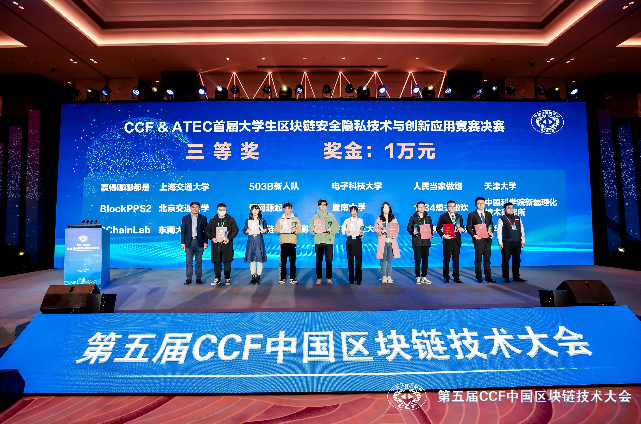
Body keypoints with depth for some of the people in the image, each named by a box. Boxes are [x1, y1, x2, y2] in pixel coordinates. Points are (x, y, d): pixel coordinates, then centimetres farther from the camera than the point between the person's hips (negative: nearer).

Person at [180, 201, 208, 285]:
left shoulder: (203, 218, 5)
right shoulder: (185, 218, 6)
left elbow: (205, 231, 4)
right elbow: (183, 231, 5)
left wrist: (205, 242, -2)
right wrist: (182, 243, -1)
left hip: (199, 242, 0)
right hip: (189, 242, 0)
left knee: (199, 262, 5)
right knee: (189, 262, 3)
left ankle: (198, 278, 12)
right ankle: (188, 278, 12)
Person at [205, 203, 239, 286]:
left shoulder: (231, 220, 6)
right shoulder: (212, 220, 11)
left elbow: (235, 230, 5)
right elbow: (207, 231, 13)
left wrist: (229, 238, -9)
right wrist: (212, 238, -6)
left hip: (227, 244, -1)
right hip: (216, 244, 2)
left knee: (227, 261, 1)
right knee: (216, 262, 4)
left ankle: (227, 278, 12)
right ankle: (217, 279, 15)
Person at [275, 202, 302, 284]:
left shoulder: (296, 219, 12)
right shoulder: (280, 219, 14)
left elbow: (300, 230, 4)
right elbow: (276, 230, 8)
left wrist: (295, 230, -16)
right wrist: (280, 230, -13)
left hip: (292, 242, 0)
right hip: (283, 242, 1)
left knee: (293, 261, -1)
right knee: (283, 261, -3)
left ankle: (292, 278, 6)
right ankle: (282, 278, 5)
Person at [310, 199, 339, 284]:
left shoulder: (331, 216, 10)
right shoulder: (315, 216, 12)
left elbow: (337, 227, 4)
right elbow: (310, 228, 7)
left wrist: (330, 230, -14)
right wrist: (314, 230, -14)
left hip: (329, 241, -1)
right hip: (318, 241, 1)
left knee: (329, 260, 0)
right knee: (318, 260, 1)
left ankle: (328, 278, 11)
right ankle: (319, 278, 10)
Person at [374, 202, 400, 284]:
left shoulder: (394, 219, 10)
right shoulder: (379, 219, 5)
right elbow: (375, 229, 5)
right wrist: (381, 231, -12)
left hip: (391, 241, 1)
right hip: (382, 241, -1)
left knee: (390, 260, 3)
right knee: (383, 260, 0)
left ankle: (389, 277, 10)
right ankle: (384, 277, 7)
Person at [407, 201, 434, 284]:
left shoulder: (428, 218, 15)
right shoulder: (413, 218, 7)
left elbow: (431, 228, 16)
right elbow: (409, 228, 5)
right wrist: (413, 232, -14)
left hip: (426, 241, 3)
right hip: (416, 242, -3)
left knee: (425, 260, 4)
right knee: (417, 260, -2)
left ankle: (424, 277, 12)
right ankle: (418, 278, 5)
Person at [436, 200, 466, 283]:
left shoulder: (459, 216, 14)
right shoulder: (443, 216, 1)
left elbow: (461, 227, 18)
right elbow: (438, 228, 0)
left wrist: (462, 229, -5)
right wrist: (442, 235, -14)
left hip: (457, 241, 4)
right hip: (448, 241, -3)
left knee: (456, 260, 7)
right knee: (446, 259, 2)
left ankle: (456, 277, 13)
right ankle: (446, 277, 12)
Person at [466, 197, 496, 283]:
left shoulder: (488, 214, 14)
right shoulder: (472, 215, 0)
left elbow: (491, 225, 18)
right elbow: (468, 227, -2)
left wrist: (491, 232, -2)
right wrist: (474, 235, -16)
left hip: (487, 239, 4)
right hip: (478, 239, -4)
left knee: (487, 259, 8)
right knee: (478, 259, 2)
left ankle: (488, 277, 15)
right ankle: (479, 278, 10)